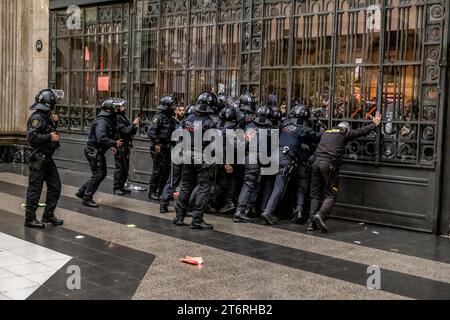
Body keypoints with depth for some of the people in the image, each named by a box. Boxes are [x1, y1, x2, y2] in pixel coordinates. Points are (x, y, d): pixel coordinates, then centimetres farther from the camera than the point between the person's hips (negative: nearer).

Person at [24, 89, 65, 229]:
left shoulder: (47, 117, 12)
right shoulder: (37, 117, -17)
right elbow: (31, 136, -27)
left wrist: (54, 122, 9)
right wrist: (49, 137, -24)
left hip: (48, 158, 10)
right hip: (38, 159, -10)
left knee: (55, 186, 13)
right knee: (35, 189, -2)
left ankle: (48, 215, 23)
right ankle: (30, 219, 8)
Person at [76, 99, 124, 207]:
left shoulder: (108, 120, 10)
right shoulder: (102, 121, -22)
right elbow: (101, 139, -32)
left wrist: (111, 146, 6)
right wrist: (114, 144, -21)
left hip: (99, 151, 10)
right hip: (94, 151, -10)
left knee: (102, 174, 16)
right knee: (97, 175, -5)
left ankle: (82, 192, 23)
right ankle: (87, 198, 6)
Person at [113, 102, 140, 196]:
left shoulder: (123, 117, 17)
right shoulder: (117, 118, -13)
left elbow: (130, 131, 18)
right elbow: (125, 131, -23)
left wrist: (135, 126, 0)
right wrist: (133, 123, -15)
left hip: (125, 146, 10)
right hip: (120, 146, -10)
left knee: (125, 167, 13)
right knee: (120, 167, -7)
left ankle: (121, 186, 22)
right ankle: (116, 188, -1)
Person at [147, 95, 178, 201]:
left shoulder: (171, 118, 13)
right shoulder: (159, 117, -13)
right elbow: (151, 131, -21)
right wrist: (156, 143, -22)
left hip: (166, 148, 8)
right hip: (158, 148, -8)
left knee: (167, 170, 10)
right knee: (157, 171, -4)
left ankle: (160, 191, 22)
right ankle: (152, 192, 6)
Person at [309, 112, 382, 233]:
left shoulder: (327, 132, 24)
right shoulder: (345, 133, 11)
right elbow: (362, 131, 20)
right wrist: (375, 124, 35)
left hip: (316, 162, 5)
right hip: (329, 164, -5)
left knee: (316, 194, 8)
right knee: (330, 195, -1)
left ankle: (312, 222, -1)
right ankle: (321, 214, -25)